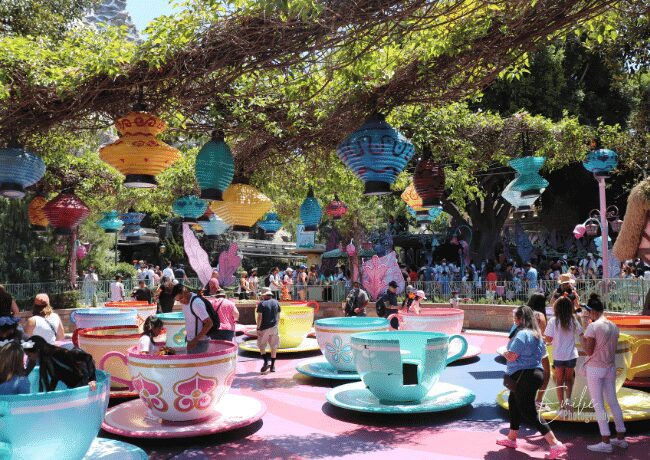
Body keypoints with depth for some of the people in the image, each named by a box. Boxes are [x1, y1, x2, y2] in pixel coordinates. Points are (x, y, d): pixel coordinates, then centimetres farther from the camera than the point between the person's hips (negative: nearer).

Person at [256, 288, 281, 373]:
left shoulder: (262, 304, -8)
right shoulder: (276, 302, 6)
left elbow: (259, 317, -12)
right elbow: (278, 316, 10)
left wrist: (258, 328, -6)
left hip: (264, 328, -4)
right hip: (274, 328, 4)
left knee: (261, 346, 8)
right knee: (274, 347, 9)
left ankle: (266, 362, -9)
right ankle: (272, 366, 12)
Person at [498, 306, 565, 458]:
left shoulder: (522, 334, -18)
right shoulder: (537, 334, 12)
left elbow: (512, 356, -22)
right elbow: (541, 353, 20)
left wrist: (505, 353, 1)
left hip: (524, 376, -10)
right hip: (536, 372, 10)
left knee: (529, 413, -5)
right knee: (513, 404, 22)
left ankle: (556, 444, -8)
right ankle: (511, 438, 33)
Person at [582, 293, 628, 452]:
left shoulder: (593, 326, -16)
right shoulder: (613, 326, 6)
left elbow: (589, 351, -15)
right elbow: (612, 349, 12)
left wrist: (582, 336, -3)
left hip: (595, 368, -7)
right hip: (610, 367, 7)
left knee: (598, 404, -1)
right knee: (613, 402, 15)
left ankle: (606, 442, -1)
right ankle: (621, 438, 21)